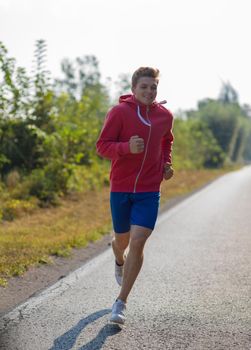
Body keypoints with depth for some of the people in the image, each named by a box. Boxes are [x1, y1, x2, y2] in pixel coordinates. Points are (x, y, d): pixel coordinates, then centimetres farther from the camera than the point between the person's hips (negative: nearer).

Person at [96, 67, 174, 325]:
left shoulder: (165, 116, 4)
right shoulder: (119, 112, -8)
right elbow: (102, 146, -11)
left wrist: (166, 163, 10)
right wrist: (127, 148, -28)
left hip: (149, 191, 1)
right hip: (120, 189, -1)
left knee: (137, 243, -12)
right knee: (122, 240, 14)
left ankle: (121, 302, -3)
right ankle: (119, 261, 54)